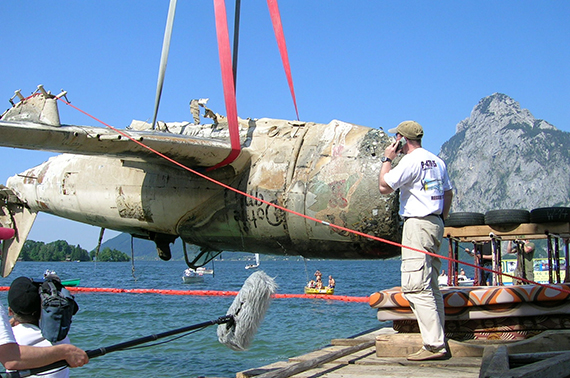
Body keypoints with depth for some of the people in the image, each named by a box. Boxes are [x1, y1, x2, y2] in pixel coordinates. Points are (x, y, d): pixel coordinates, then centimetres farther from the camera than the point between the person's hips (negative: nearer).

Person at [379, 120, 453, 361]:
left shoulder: (411, 161, -12)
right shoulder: (436, 161, 16)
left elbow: (384, 187, -13)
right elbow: (448, 193, 22)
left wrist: (387, 159, -2)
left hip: (417, 224, -10)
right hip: (435, 223, 10)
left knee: (415, 287, -11)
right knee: (430, 287, 12)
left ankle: (434, 345, -16)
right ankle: (439, 341, 12)